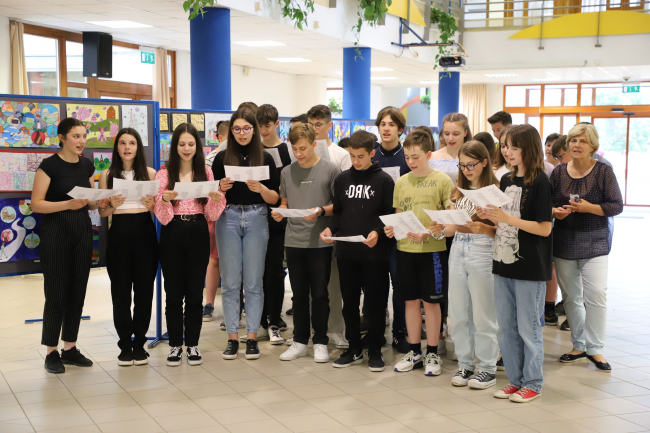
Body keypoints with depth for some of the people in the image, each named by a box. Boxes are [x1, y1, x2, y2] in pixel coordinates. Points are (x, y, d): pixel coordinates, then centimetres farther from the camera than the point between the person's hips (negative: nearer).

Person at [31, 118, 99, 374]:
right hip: (56, 231, -6)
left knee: (78, 291, 9)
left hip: (82, 230, 6)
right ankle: (51, 353, 8)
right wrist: (68, 204, -26)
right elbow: (36, 204, -14)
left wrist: (99, 202, -5)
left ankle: (70, 348, 19)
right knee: (56, 293, -3)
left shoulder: (87, 165, 9)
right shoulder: (49, 165, -10)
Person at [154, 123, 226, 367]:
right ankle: (175, 345, 14)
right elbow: (161, 216, -4)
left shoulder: (206, 173, 6)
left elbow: (212, 215, 5)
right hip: (172, 235, -1)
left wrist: (217, 198, -15)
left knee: (195, 292, 5)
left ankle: (192, 344, 16)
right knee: (173, 292, 3)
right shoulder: (164, 174, 1)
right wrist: (164, 199, -23)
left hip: (198, 234, 1)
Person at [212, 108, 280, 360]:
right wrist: (221, 187, -13)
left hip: (256, 219, 0)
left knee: (253, 282, 2)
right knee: (230, 282, 2)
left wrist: (261, 188, -17)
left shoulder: (265, 158, 4)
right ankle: (232, 338, 8)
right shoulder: (222, 158, 5)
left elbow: (274, 198, 3)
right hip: (228, 219, 0)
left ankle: (252, 337, 8)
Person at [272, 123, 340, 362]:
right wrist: (279, 213, -5)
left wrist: (321, 211, -17)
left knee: (319, 294, 3)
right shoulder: (287, 172, 9)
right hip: (294, 241, 4)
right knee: (299, 294, 11)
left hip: (320, 242, -3)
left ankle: (320, 342, 15)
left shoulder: (330, 170, -3)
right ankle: (300, 342, 21)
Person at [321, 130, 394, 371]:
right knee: (349, 302, 10)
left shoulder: (384, 180, -2)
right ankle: (354, 349, 21)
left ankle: (375, 351, 14)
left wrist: (378, 232, -19)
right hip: (346, 251, 4)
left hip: (374, 251, -4)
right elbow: (338, 212, 13)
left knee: (375, 303, 3)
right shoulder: (342, 179, 10)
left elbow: (391, 214, -3)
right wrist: (331, 229, -5)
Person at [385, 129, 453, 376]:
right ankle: (414, 352, 21)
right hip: (405, 248, 4)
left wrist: (428, 232, -19)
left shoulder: (442, 180, -5)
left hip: (432, 249, -4)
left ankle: (432, 354, 15)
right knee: (411, 300, 10)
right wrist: (392, 228, -5)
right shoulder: (401, 182, 8)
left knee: (431, 301, 3)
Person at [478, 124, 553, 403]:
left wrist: (508, 218, -20)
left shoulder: (539, 182, -10)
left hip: (530, 267, -7)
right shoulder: (506, 180, 11)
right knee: (505, 327, 12)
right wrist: (490, 218, -2)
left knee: (528, 328, 3)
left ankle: (532, 383, 15)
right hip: (503, 263, 7)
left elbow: (544, 228, -15)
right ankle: (516, 379, 24)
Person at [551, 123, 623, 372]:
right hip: (563, 244, 3)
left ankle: (595, 349, 4)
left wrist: (589, 208, -19)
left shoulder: (603, 172, -4)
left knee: (596, 295, -9)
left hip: (593, 243, -3)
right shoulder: (559, 172, 4)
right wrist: (555, 211, -13)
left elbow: (617, 205, -6)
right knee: (571, 297, 9)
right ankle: (579, 345, 23)